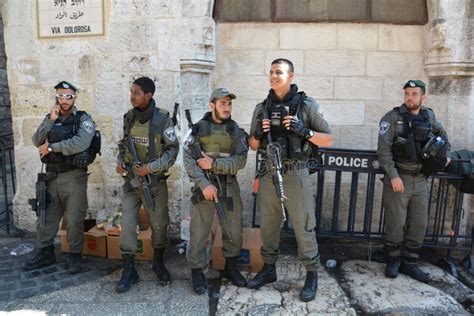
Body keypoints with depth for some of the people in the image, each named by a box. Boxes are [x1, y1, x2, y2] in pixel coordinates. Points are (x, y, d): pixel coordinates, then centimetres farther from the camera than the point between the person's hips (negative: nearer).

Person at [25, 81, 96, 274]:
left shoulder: (83, 119, -6)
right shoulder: (50, 118, 10)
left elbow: (81, 144, -24)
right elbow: (37, 142, -2)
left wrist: (51, 147, -15)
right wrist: (50, 121, -13)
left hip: (74, 176, -5)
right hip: (51, 176, 5)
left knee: (74, 219, 1)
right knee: (45, 217, 13)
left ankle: (76, 256, 17)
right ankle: (46, 254, 29)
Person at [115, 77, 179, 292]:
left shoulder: (162, 119, -11)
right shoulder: (129, 117, 4)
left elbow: (173, 149, -10)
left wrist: (151, 167, -19)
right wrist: (120, 161, -2)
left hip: (154, 182, -3)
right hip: (130, 180, 4)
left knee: (159, 225, 11)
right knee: (127, 226, 0)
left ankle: (158, 263, 33)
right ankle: (129, 270, 13)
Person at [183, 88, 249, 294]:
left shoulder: (236, 131, 4)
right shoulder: (199, 129, 0)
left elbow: (240, 161, -7)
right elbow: (188, 159, -8)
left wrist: (213, 164, -16)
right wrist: (204, 184, -18)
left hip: (229, 187, 2)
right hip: (203, 186, -2)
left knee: (234, 230, 11)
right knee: (199, 231, 3)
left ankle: (231, 268, 31)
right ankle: (197, 271, 21)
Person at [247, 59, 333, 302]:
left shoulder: (307, 105, -4)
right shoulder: (262, 108, 8)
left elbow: (328, 140, -2)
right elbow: (253, 146, 13)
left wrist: (304, 131, -18)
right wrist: (257, 134, -9)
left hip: (296, 175, -4)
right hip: (268, 175, 4)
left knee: (304, 228, 4)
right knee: (268, 226, 14)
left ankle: (312, 275, 21)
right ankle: (268, 269, 32)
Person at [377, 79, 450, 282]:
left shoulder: (429, 117, 8)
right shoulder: (393, 118, -7)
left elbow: (442, 134, 29)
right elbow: (383, 150, -12)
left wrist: (445, 154, 18)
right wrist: (393, 176, -17)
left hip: (421, 180, 5)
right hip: (398, 179, -5)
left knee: (419, 225, 9)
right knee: (396, 224, 1)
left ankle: (409, 263, 23)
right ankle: (393, 262, 20)